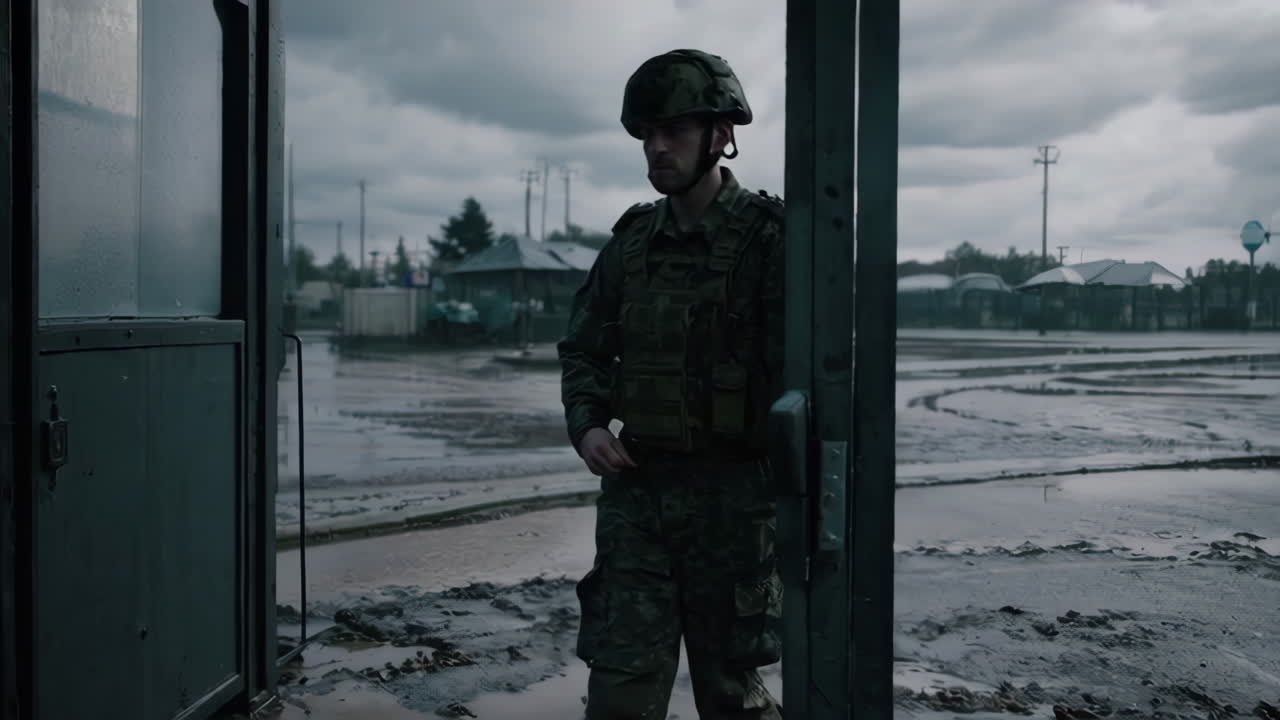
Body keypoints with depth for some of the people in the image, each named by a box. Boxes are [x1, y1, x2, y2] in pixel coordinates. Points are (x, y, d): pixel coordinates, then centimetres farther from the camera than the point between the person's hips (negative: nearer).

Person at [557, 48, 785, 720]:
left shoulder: (769, 239, -9)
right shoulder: (631, 242, 8)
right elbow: (582, 348, 15)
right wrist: (586, 424, -3)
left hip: (732, 495, -4)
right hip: (637, 491, 4)